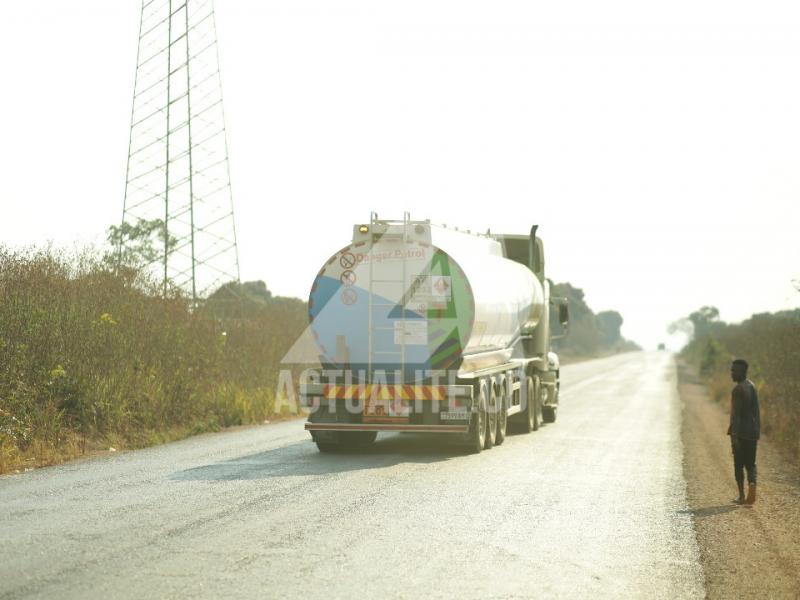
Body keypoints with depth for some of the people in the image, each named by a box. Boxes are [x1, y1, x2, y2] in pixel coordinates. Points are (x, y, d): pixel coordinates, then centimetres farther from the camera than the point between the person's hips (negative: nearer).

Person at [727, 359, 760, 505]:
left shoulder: (738, 389, -14)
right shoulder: (752, 386, 13)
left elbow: (736, 413, -20)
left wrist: (734, 434, -22)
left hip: (740, 432, -7)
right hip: (752, 431, 7)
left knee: (738, 465, 2)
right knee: (750, 463, 11)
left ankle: (742, 496, 3)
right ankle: (752, 484, -15)